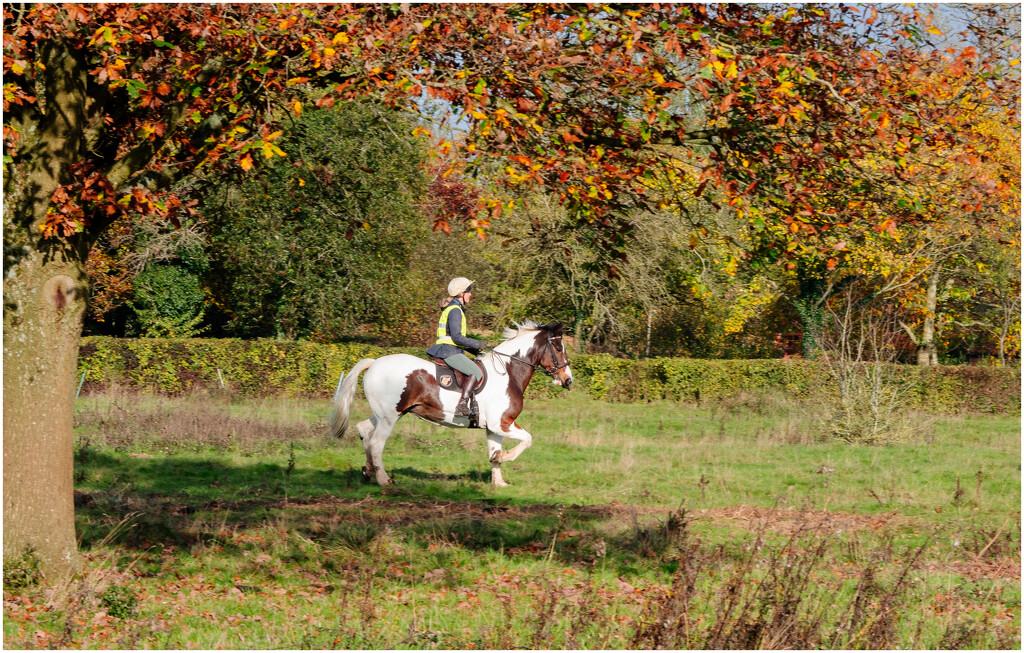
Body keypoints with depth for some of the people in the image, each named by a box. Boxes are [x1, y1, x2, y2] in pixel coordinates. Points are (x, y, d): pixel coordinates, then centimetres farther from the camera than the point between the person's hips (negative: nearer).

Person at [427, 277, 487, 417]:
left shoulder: (457, 309, 21)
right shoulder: (455, 310, -12)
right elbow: (457, 337, -20)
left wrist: (475, 351, 16)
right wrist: (477, 344, -11)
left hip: (452, 351, 11)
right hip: (449, 351, -11)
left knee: (477, 371, 17)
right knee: (476, 372, -19)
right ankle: (462, 406, -28)